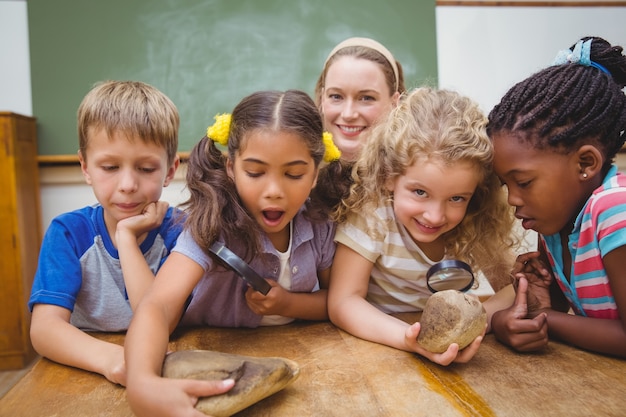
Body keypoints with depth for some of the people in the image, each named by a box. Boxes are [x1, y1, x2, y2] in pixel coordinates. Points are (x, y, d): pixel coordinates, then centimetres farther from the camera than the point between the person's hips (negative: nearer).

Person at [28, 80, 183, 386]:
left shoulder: (177, 230, -10)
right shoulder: (67, 232, -5)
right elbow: (44, 327, -15)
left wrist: (126, 235, -20)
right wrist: (108, 357, -34)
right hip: (81, 374, 1)